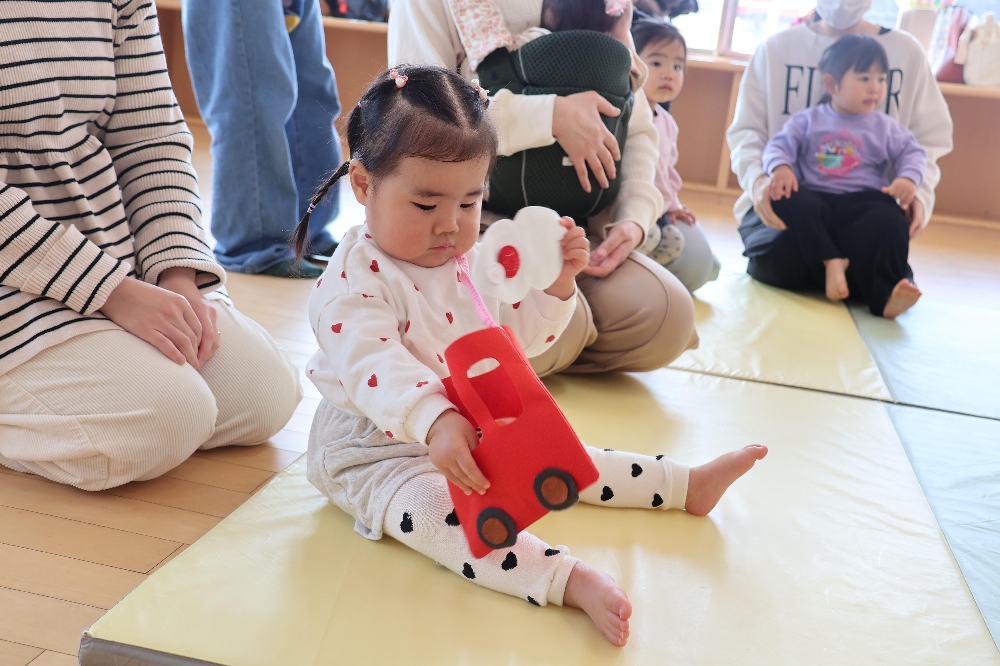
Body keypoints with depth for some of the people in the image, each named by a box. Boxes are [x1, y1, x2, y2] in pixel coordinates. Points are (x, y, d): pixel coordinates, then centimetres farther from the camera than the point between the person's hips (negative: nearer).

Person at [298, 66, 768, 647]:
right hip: (381, 446, -6)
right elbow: (374, 366, -36)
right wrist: (435, 421, -51)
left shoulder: (475, 259, 2)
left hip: (475, 429, 7)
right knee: (437, 510, -33)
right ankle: (572, 582, -46)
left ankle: (687, 485, 16)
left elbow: (517, 335, 7)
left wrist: (556, 283, -9)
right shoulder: (355, 279, -21)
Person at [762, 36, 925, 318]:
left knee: (890, 221, -31)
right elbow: (780, 144, 4)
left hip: (864, 200, 0)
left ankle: (885, 296, -38)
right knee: (790, 202, -32)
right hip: (816, 197, 0)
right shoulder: (808, 120, 12)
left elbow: (912, 152, 12)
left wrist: (908, 178, -11)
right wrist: (780, 168, -19)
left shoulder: (885, 127, 16)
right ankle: (831, 260, -35)